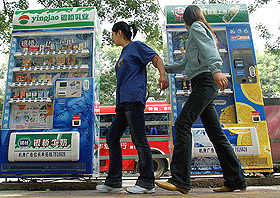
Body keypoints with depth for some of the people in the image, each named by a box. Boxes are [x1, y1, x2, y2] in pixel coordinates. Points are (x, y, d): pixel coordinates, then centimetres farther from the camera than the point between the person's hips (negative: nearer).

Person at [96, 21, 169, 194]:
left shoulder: (136, 46, 7)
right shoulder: (123, 54, 29)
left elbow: (157, 58, -4)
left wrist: (163, 75, -24)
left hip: (133, 99, -10)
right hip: (123, 102, 10)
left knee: (139, 139, -11)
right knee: (112, 138, 7)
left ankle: (147, 183, -4)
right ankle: (114, 182, 12)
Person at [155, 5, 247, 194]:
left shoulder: (196, 27, 6)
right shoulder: (204, 30, 34)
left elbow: (209, 51, -14)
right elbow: (185, 63, 39)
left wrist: (216, 70, -30)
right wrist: (164, 68, 46)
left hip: (205, 80, -10)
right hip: (205, 85, 10)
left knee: (183, 123, -19)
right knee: (215, 133, 6)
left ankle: (180, 180, -22)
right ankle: (236, 180, 10)